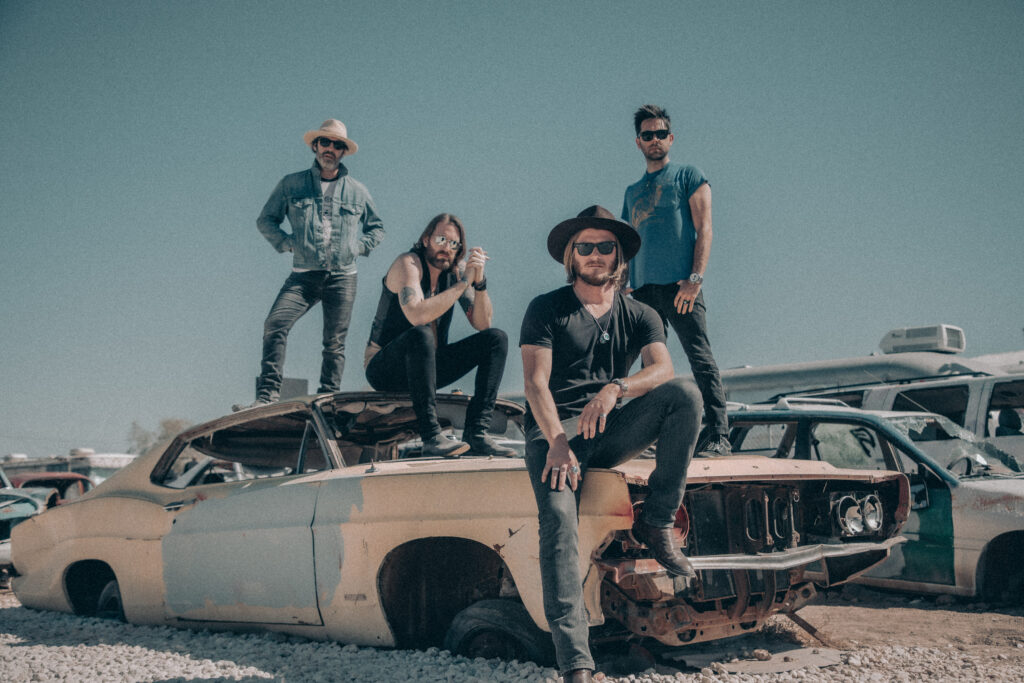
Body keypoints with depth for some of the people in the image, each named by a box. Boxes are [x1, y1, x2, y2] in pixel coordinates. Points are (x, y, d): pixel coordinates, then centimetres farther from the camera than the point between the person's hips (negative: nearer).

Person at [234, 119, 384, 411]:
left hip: (342, 277, 1)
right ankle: (267, 395, -17)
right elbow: (265, 220, 16)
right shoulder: (291, 184, 10)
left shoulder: (357, 191, 13)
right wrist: (287, 242, 0)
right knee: (274, 326, -18)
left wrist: (358, 246, 5)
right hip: (304, 274, 0)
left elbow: (377, 228, 23)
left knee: (334, 343, -1)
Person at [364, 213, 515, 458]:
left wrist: (480, 281, -19)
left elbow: (482, 324, -5)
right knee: (420, 335, -37)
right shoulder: (408, 263, -15)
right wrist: (463, 282, -29)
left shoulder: (456, 270, 3)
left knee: (496, 339, -7)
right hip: (385, 369, -6)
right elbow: (418, 316, -33)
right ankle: (431, 436, -37)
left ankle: (476, 432, -19)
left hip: (427, 366, 7)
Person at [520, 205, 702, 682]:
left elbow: (662, 369, -6)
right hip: (554, 431, -3)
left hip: (613, 432, 3)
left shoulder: (640, 317, 15)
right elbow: (536, 383, -6)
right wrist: (557, 444, -23)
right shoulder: (546, 310, 7)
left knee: (685, 395, -23)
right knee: (558, 518, -29)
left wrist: (615, 388, -28)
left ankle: (657, 523, -14)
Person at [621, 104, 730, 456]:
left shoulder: (688, 176, 9)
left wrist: (695, 278, -14)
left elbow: (704, 229, -1)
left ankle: (717, 436, -16)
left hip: (679, 285, -5)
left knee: (701, 359, -13)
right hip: (643, 289, 6)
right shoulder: (633, 191, 24)